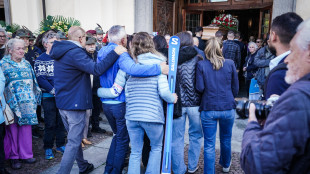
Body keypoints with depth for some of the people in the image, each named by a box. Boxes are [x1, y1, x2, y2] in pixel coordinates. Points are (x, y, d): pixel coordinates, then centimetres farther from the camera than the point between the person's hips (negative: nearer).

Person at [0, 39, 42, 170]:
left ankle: (26, 154, 20)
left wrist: (35, 98, 12)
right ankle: (13, 156, 18)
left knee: (26, 127, 7)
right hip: (12, 103, -4)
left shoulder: (26, 64, 12)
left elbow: (33, 81, 16)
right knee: (13, 129, 4)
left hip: (27, 103, 4)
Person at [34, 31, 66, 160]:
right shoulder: (40, 60, -3)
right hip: (49, 97, -3)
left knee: (61, 122, 11)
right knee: (50, 123, 3)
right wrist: (54, 91, -18)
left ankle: (60, 145, 25)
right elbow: (41, 79, -10)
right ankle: (48, 148, 17)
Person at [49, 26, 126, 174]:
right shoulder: (75, 52, -19)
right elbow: (96, 69, -30)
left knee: (74, 138, 21)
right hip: (75, 103, -10)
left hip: (62, 102, 10)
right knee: (73, 142, -1)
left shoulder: (61, 51, 10)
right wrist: (115, 53, -27)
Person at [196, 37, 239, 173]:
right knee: (226, 139, 24)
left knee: (209, 145, 5)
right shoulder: (230, 64, -2)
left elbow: (199, 88, -10)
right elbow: (235, 87, 4)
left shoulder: (201, 65, -7)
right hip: (228, 107, 3)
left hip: (208, 109, -2)